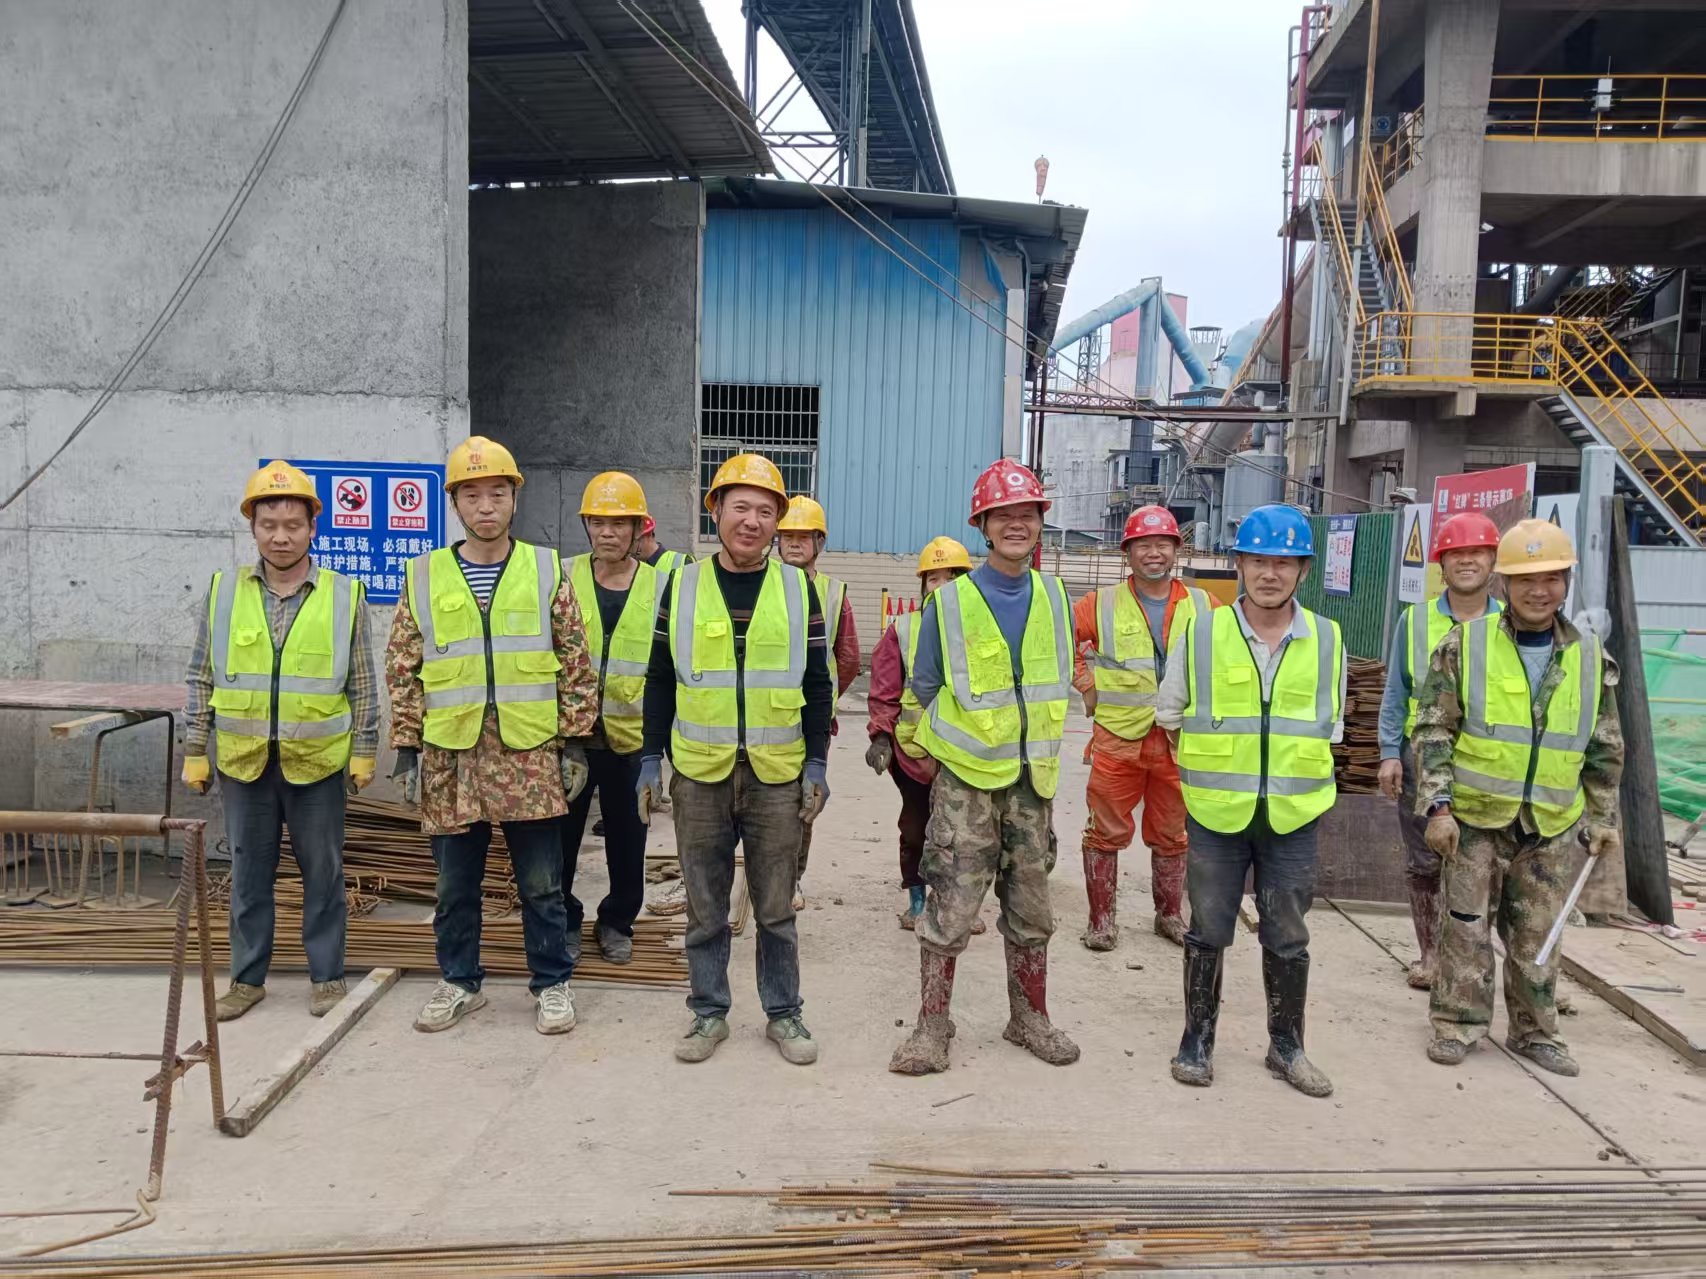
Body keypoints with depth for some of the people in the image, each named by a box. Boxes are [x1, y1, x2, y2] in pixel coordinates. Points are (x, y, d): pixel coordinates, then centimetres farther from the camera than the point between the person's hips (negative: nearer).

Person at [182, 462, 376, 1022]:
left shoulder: (344, 595, 0)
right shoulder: (223, 592, 4)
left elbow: (363, 683, 2)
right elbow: (201, 678, 8)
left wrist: (364, 750, -1)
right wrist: (194, 751, 5)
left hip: (317, 761, -2)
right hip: (243, 761, 2)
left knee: (323, 872, 7)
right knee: (249, 872, 11)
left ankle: (327, 976, 19)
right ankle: (247, 977, 25)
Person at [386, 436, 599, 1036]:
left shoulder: (547, 572, 3)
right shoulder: (424, 579, 5)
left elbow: (576, 665, 3)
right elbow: (403, 672, 6)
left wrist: (575, 743, 0)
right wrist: (407, 751, 2)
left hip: (530, 755, -1)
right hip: (451, 756, 1)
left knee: (542, 883, 7)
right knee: (455, 882, 12)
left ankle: (553, 984, 22)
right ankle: (459, 982, 29)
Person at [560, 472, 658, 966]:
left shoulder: (659, 587, 1)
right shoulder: (564, 579, -1)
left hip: (630, 736, 0)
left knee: (626, 837, 11)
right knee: (561, 834, 7)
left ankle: (617, 923, 29)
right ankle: (565, 921, 25)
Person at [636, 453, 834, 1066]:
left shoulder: (799, 588, 2)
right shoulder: (683, 585, 3)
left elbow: (816, 685, 5)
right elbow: (660, 681, 7)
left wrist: (816, 764, 0)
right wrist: (651, 760, 3)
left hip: (777, 775, 0)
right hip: (698, 774, 1)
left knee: (776, 908, 9)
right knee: (704, 908, 11)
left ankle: (783, 1014, 24)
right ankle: (709, 1013, 26)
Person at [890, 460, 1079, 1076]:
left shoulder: (1054, 598, 3)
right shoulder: (950, 601, -8)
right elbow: (925, 686, 2)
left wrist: (1030, 733, 10)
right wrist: (966, 733, 5)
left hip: (1034, 777, 4)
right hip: (966, 777, -4)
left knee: (1031, 908, 14)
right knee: (950, 908, -4)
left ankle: (1030, 1018, 30)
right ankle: (932, 1028, 11)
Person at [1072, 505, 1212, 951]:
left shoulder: (1202, 607, 4)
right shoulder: (1102, 605, -2)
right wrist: (1086, 686, 0)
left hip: (1179, 742, 2)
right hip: (1117, 739, -2)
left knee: (1172, 836, 14)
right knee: (1107, 833, 4)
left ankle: (1170, 915, 31)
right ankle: (1102, 919, 17)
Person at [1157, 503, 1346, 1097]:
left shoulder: (1326, 640, 1)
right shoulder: (1201, 634, -5)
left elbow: (1329, 728, 12)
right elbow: (1169, 715, 7)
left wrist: (1296, 780, 7)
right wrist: (1213, 773, 7)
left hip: (1293, 819, 2)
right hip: (1215, 815, -1)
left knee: (1287, 939, 12)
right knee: (1207, 932, 9)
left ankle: (1286, 1046, 30)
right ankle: (1197, 1039, 25)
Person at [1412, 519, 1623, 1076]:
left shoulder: (1590, 656, 5)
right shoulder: (1465, 644, -5)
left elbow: (1605, 751, 12)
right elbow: (1433, 731, -6)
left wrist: (1603, 819, 11)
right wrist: (1438, 807, -13)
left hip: (1553, 826, 3)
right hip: (1476, 818, -2)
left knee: (1537, 936, 12)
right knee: (1467, 926, 3)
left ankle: (1535, 1032, 26)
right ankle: (1458, 1025, 17)